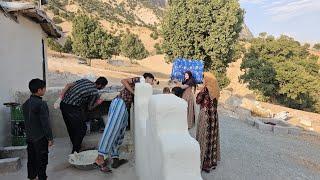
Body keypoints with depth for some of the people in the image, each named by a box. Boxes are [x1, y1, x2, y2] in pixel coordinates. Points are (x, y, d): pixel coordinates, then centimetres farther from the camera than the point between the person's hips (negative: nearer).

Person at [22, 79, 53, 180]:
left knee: (31, 159, 18)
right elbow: (45, 123, -21)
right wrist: (49, 138, -14)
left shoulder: (25, 104, 5)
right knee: (42, 160, 4)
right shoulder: (41, 104, -21)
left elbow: (26, 121, 13)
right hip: (40, 138, -8)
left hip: (29, 137, 8)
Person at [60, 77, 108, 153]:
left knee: (70, 127, 21)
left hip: (63, 104, 8)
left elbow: (69, 85, 7)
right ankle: (75, 151, 12)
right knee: (82, 129, 6)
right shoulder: (95, 93, -7)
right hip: (72, 108, -8)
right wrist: (97, 103, 19)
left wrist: (62, 94, 3)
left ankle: (75, 146, 38)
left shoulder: (85, 80, 12)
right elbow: (89, 108, 4)